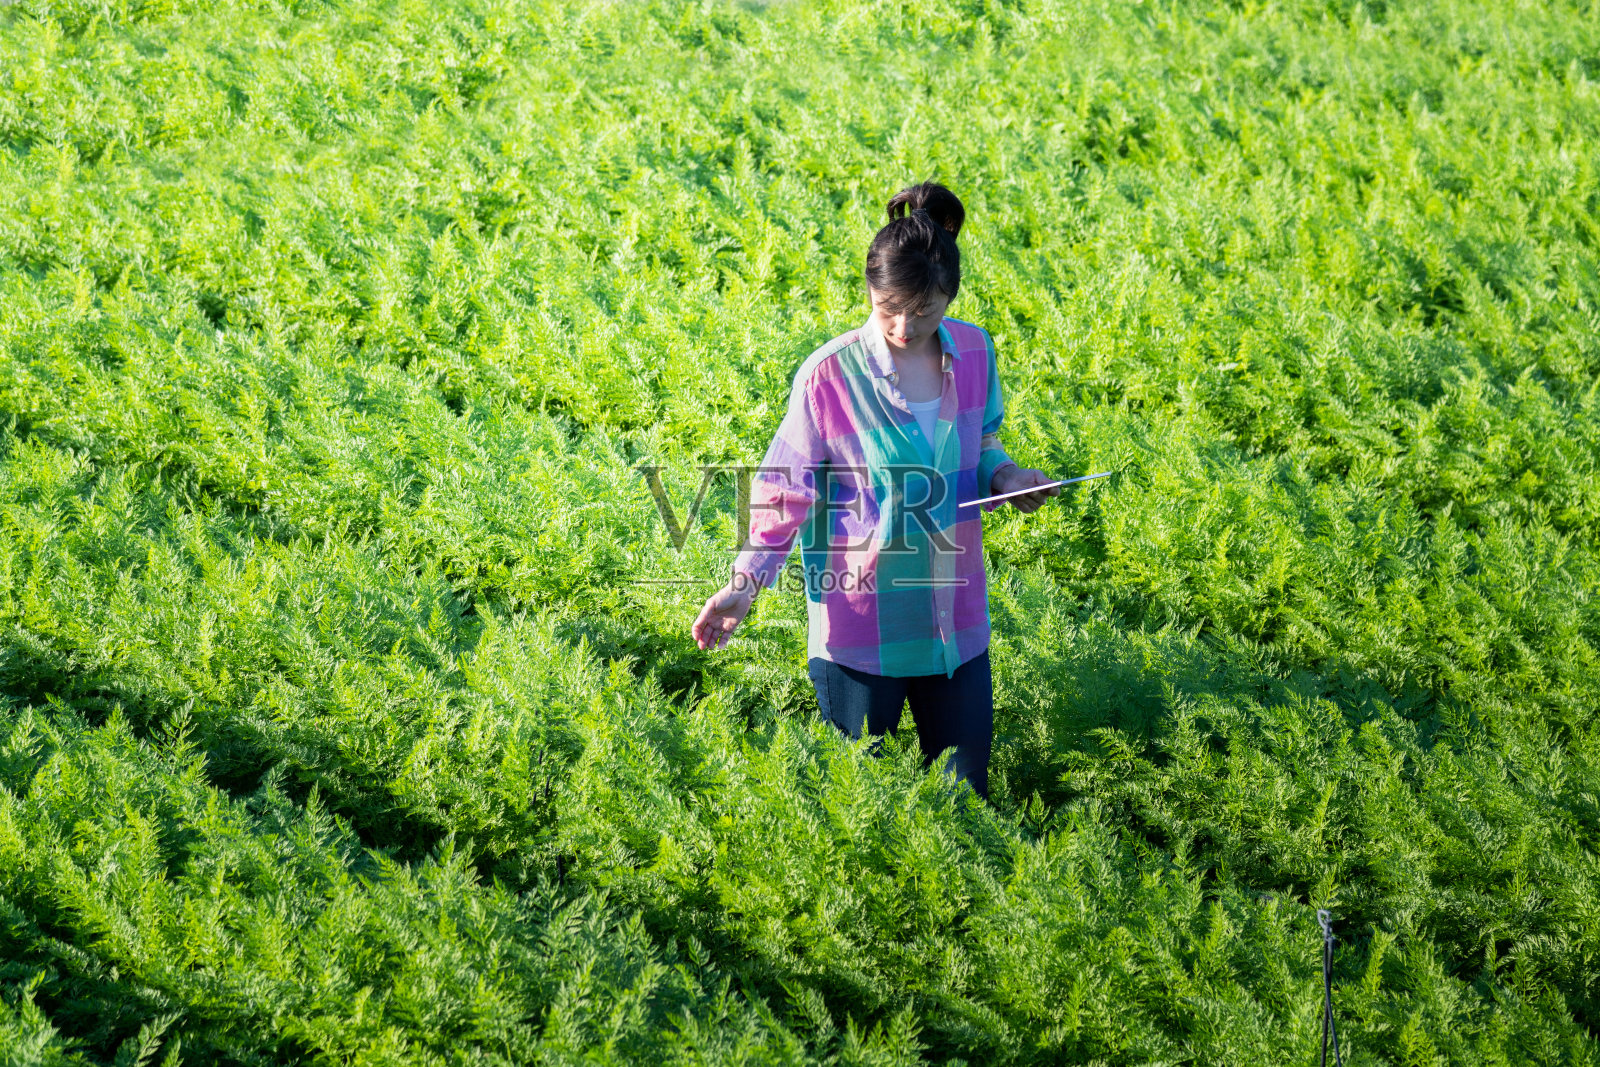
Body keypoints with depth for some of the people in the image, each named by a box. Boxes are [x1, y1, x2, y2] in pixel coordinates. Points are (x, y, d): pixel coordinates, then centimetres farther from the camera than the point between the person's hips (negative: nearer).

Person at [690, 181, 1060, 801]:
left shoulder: (973, 352, -3)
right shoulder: (830, 375, -15)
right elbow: (785, 488, -6)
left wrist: (1003, 475, -8)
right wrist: (746, 581, -16)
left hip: (954, 622, 4)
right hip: (860, 625, -3)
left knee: (965, 790, 13)